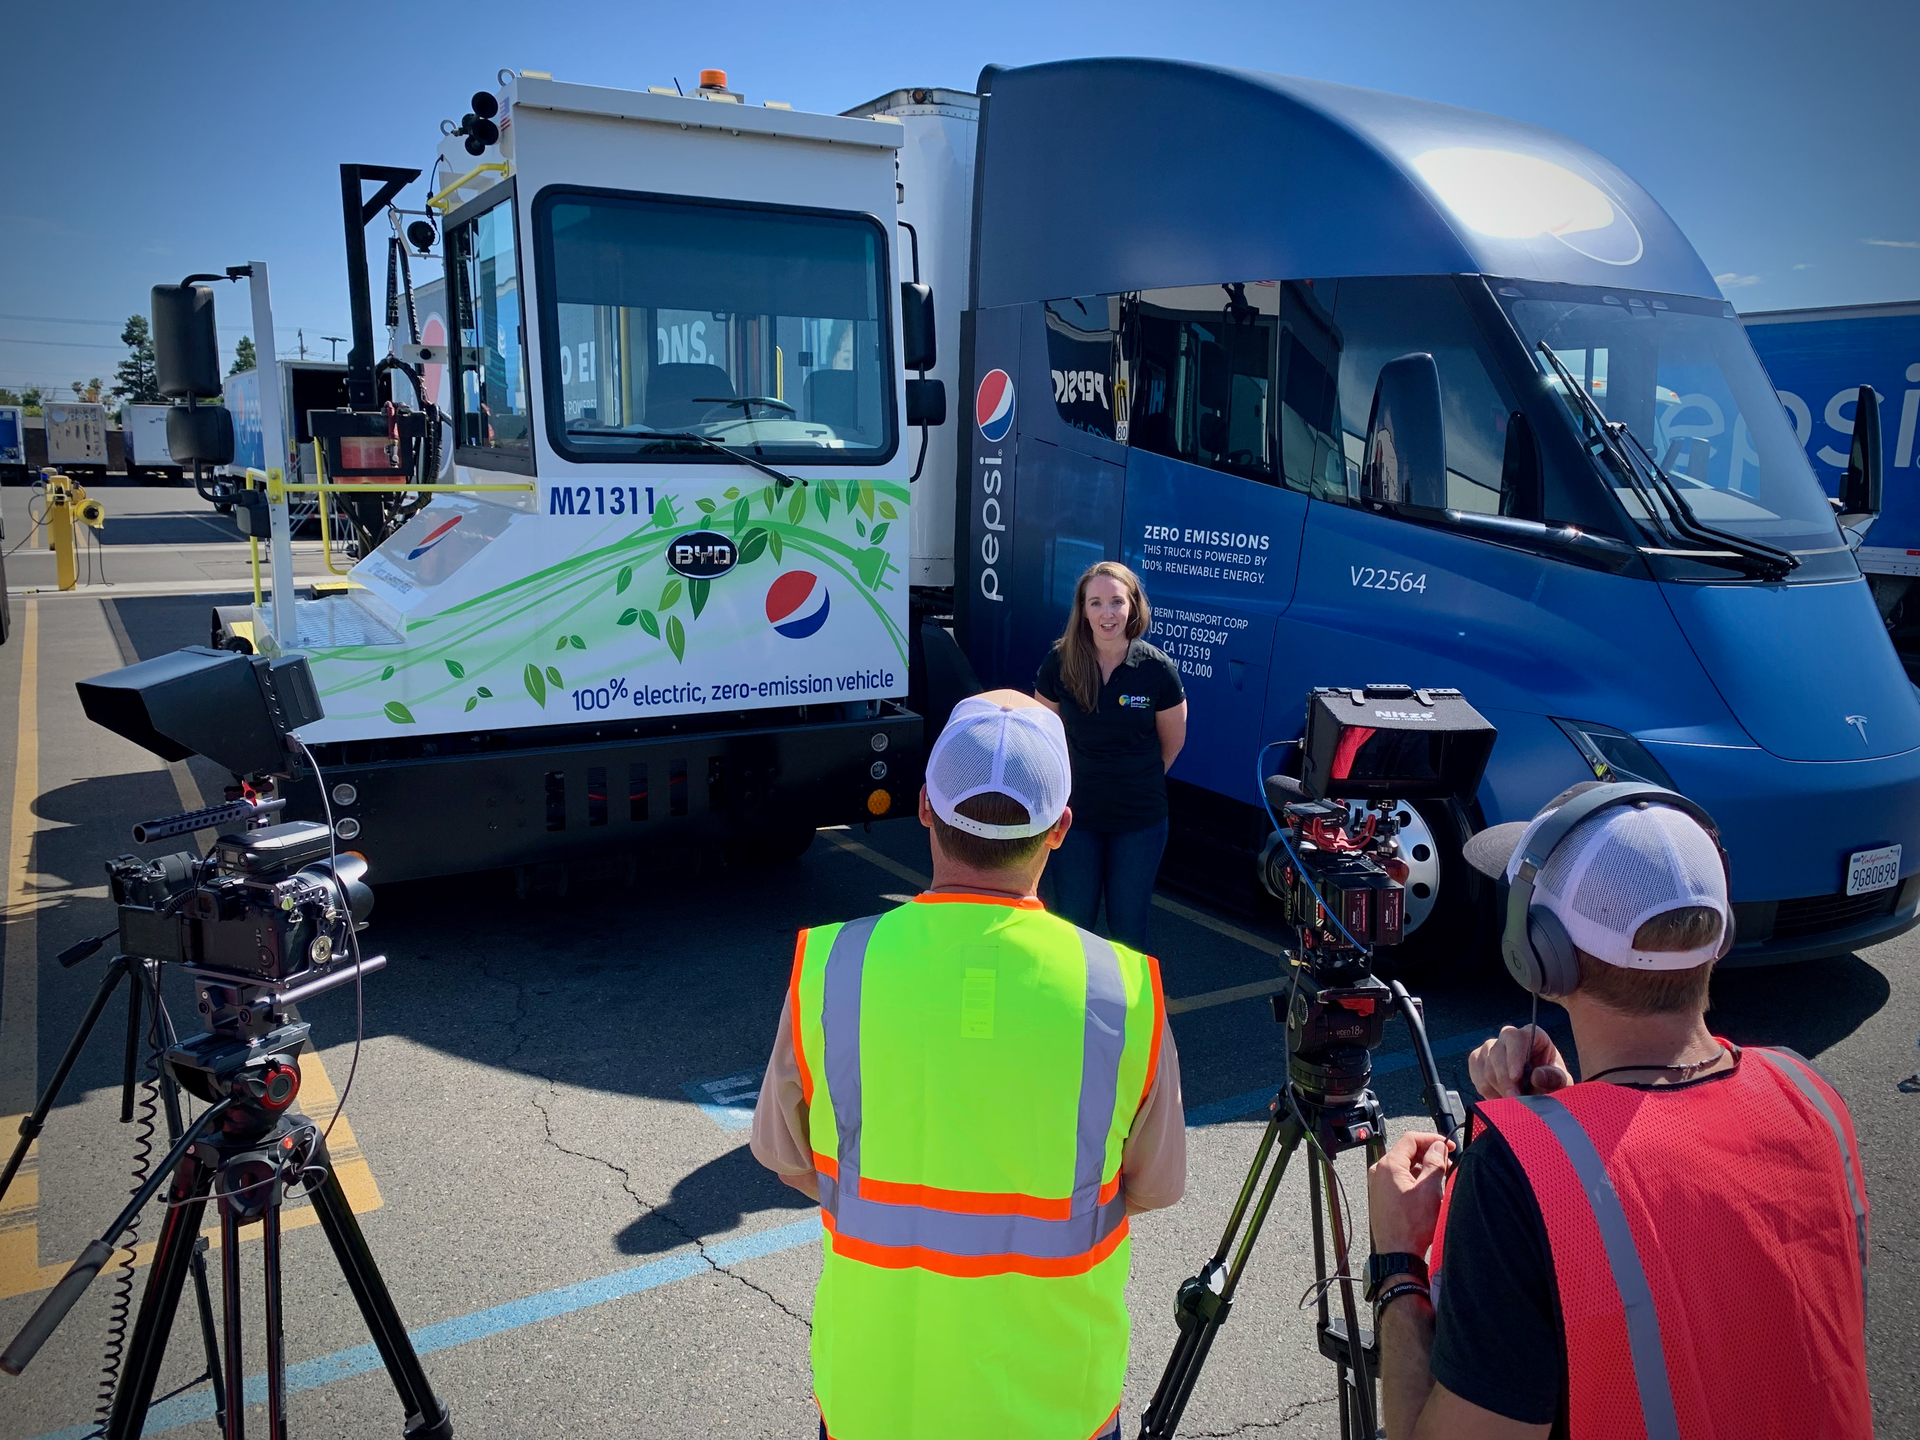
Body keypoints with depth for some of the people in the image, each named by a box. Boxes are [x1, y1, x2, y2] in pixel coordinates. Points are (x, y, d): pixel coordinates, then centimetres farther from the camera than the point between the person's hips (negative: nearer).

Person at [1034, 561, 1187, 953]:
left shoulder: (1157, 668, -12)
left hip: (1140, 818, -1)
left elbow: (1172, 742, 2)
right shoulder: (1060, 662, -10)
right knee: (1071, 924, 13)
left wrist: (1137, 781, 9)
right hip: (1076, 813, 1)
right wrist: (1078, 779, 5)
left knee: (1128, 928, 12)